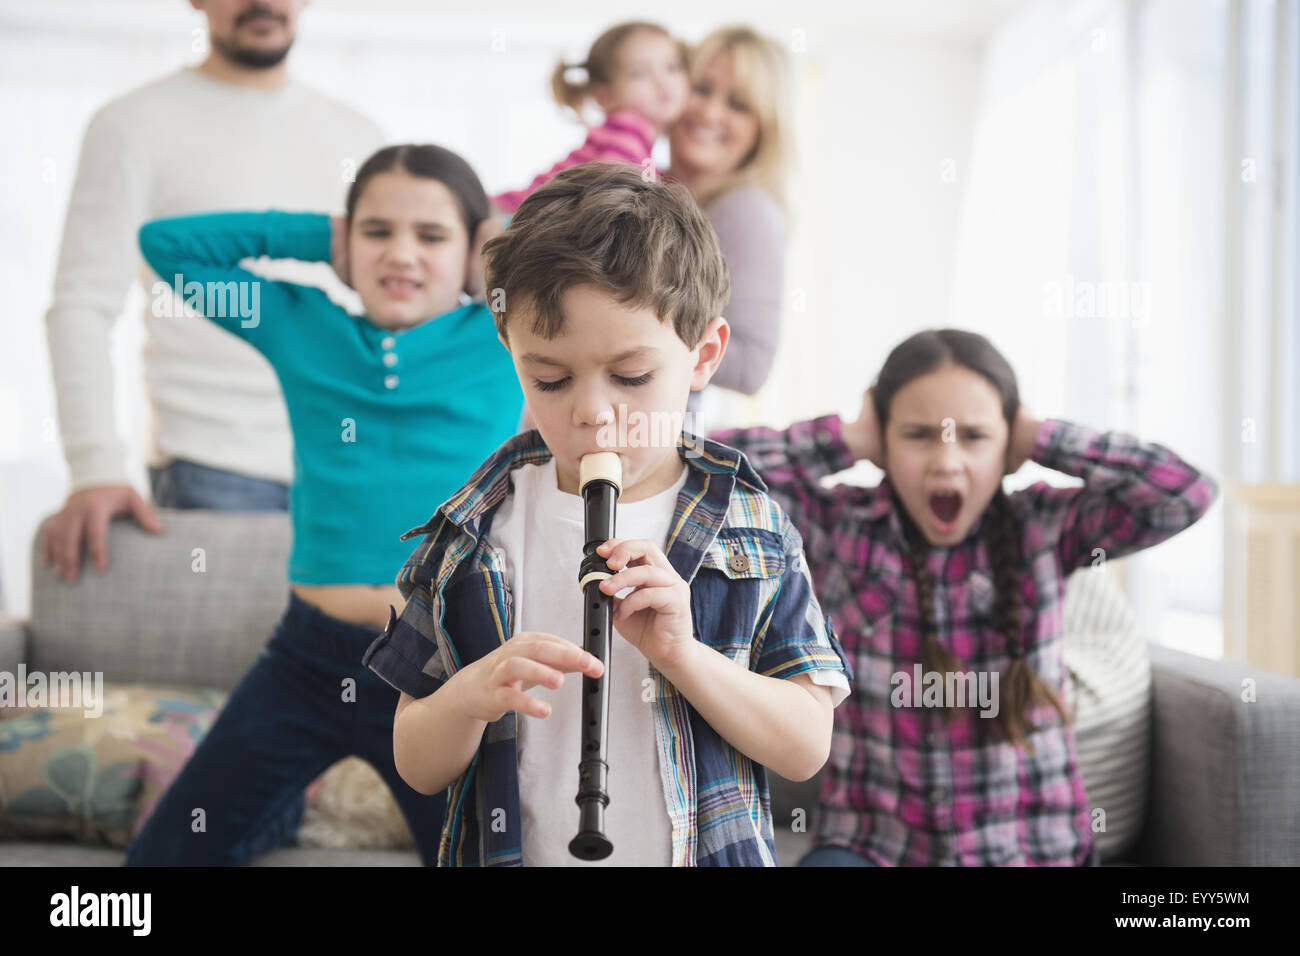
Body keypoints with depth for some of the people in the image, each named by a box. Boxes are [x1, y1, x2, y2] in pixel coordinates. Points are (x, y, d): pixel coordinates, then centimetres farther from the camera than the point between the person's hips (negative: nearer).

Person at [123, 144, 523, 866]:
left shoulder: (507, 340, 0)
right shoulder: (305, 330, 6)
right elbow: (168, 242, 12)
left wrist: (503, 239, 6)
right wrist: (321, 236, 8)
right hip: (309, 662, 2)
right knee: (164, 855, 10)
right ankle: (275, 810, 35)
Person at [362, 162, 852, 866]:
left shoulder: (750, 528, -7)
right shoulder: (476, 533, -7)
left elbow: (807, 747, -10)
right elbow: (417, 768, -5)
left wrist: (682, 654, -24)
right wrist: (467, 699, -25)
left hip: (711, 850, 0)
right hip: (517, 852, 0)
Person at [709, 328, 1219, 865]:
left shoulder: (1045, 530, -1)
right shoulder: (838, 526, -1)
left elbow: (1188, 492, -12)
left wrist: (1041, 440, -7)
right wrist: (844, 442, -7)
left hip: (1028, 846, 1)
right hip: (871, 842, 0)